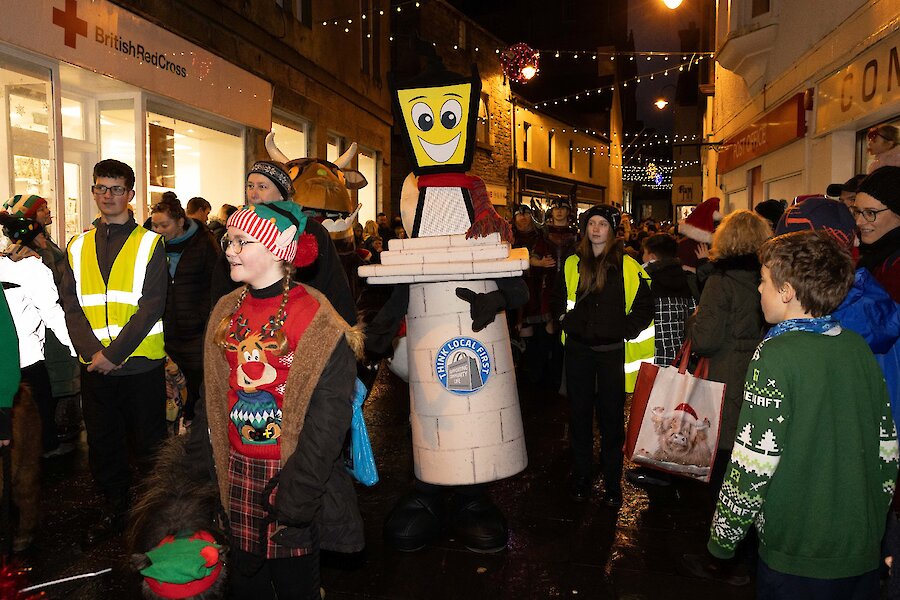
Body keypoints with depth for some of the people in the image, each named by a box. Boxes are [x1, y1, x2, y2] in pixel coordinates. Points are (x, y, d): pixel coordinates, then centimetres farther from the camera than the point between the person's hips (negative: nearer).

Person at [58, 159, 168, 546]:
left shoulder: (150, 244, -2)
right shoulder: (78, 247, 10)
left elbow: (151, 307, -11)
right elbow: (72, 307, 4)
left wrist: (115, 352, -17)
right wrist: (92, 352, -12)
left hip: (141, 363, -4)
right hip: (94, 365, 4)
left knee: (148, 442, 7)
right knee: (102, 442, 14)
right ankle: (114, 510, 32)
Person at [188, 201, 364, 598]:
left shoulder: (315, 319, -16)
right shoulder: (226, 311, 4)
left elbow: (327, 418, -18)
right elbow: (212, 397, 10)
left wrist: (296, 498, -18)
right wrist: (199, 471, 8)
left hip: (291, 475, -5)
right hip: (237, 472, 5)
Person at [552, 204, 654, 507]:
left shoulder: (627, 266, -3)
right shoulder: (572, 263, 7)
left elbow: (644, 305, -1)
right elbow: (558, 299, 20)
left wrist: (625, 332, -9)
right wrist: (567, 322, 7)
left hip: (612, 351, -3)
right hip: (578, 349, 3)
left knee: (611, 416, 5)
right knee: (580, 413, 10)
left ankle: (612, 483, 18)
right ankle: (581, 477, 24)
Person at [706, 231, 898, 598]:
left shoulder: (776, 354, -19)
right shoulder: (858, 347, -1)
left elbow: (755, 460, -21)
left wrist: (723, 536, -9)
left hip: (797, 555, -6)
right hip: (863, 550, 6)